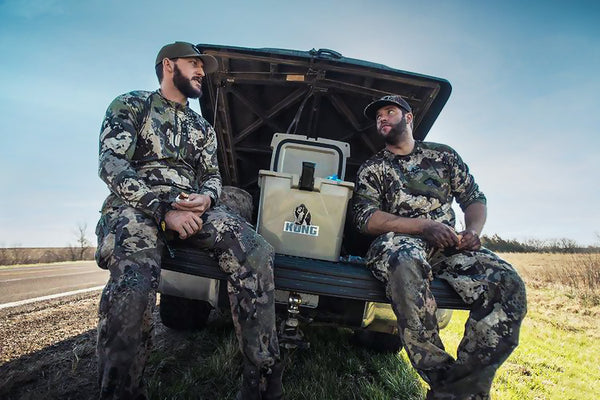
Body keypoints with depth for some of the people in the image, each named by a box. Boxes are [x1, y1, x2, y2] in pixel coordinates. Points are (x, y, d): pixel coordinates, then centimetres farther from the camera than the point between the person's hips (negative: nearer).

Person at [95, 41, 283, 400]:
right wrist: (163, 210, -17)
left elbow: (213, 176, 19)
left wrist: (206, 198, -8)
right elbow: (112, 165, -4)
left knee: (257, 254, -24)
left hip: (190, 207, 4)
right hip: (136, 206, -4)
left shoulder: (202, 127, 26)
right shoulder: (130, 105, 11)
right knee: (134, 283, -38)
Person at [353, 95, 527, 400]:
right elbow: (365, 217, -2)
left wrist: (473, 231, -5)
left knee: (508, 284, -25)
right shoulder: (371, 168, 12)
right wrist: (425, 226, -14)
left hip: (449, 247, 3)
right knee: (405, 261, -40)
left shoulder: (443, 155, 19)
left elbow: (474, 198, 18)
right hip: (400, 243, -2)